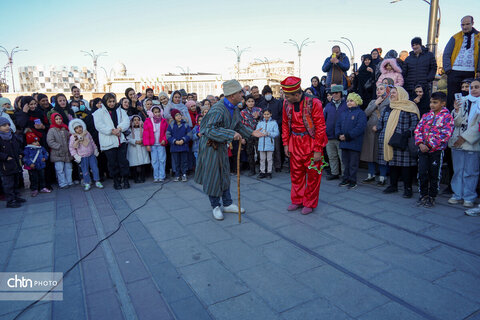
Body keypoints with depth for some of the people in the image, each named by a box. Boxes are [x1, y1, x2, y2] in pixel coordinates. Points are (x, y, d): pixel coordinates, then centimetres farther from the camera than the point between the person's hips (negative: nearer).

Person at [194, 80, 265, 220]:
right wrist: (231, 134, -39)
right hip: (210, 145, -8)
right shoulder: (218, 110, -26)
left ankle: (228, 204, 25)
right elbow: (210, 130, -34)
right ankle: (215, 206, 16)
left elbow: (238, 125, 17)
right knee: (213, 176, 0)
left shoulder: (234, 109, 3)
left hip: (222, 145, 9)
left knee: (224, 174, 14)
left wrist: (251, 132, 5)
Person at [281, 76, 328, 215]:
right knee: (296, 174, 12)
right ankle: (297, 201, 28)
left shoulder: (313, 103, -17)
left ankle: (309, 204, 19)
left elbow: (320, 127, -14)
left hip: (311, 144, -5)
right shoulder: (287, 104, 0)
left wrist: (318, 150, -15)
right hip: (295, 143, 5)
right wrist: (285, 144, 5)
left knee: (312, 175, 5)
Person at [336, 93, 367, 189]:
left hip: (354, 143, -6)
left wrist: (347, 136, -19)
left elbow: (360, 127, -15)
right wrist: (339, 135, -6)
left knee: (353, 163, 0)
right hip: (343, 143, 6)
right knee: (345, 162, 12)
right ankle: (346, 179, 21)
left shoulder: (360, 113, -4)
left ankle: (353, 181, 9)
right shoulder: (343, 113, 16)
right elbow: (337, 125, 13)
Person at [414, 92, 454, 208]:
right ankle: (423, 195, 19)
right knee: (422, 174, 3)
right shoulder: (426, 116, 10)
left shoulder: (447, 117, -4)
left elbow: (446, 135, -13)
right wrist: (420, 143, -10)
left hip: (437, 150, -3)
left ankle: (431, 198, 20)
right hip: (423, 150, 4)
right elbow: (418, 130, 6)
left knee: (434, 175, 6)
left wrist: (430, 146, -17)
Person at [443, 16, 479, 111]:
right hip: (455, 72, -1)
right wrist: (448, 69, -5)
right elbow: (446, 54, 4)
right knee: (452, 96, -2)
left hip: (470, 72, 1)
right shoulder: (455, 37, 7)